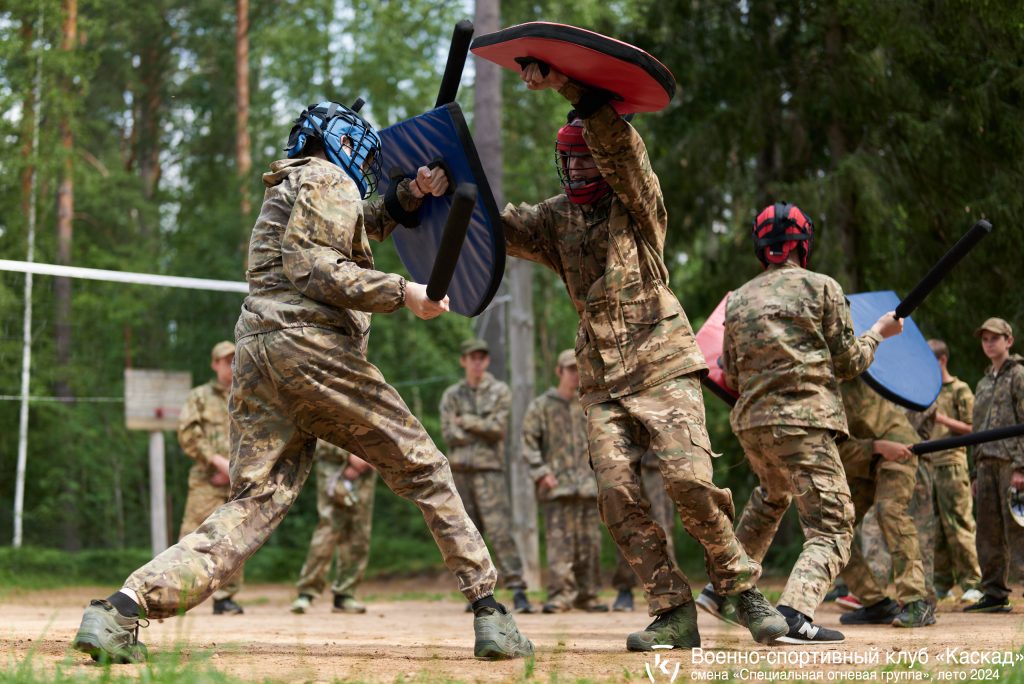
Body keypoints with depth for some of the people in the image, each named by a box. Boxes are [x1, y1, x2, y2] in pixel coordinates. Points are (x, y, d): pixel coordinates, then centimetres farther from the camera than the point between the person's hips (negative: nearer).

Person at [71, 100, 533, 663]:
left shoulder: (290, 186, 32)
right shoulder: (330, 180, 3)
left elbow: (367, 224, 44)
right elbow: (314, 268, -11)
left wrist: (410, 196, 27)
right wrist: (404, 293, -13)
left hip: (253, 353, 8)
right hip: (311, 345, -8)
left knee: (255, 502, -2)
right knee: (422, 470, 5)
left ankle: (123, 608, -21)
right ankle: (487, 611, 4)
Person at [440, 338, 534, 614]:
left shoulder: (500, 391, 6)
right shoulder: (452, 395, 12)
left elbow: (498, 428, -7)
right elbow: (449, 434, 0)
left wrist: (466, 422, -3)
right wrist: (483, 431, -5)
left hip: (489, 469, -3)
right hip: (459, 468, 3)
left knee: (500, 530, -11)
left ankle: (517, 589, -13)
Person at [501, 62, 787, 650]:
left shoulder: (636, 203, 3)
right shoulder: (556, 219, 17)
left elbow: (619, 142, -14)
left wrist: (568, 87, -21)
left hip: (662, 364, -5)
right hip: (601, 381, 5)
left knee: (689, 477, -18)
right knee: (617, 492, -8)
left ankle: (745, 590, -2)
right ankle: (674, 613, -4)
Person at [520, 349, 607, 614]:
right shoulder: (541, 406, 4)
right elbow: (528, 443, -1)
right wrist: (541, 472, -11)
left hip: (588, 485, 4)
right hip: (557, 486, -4)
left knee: (589, 542, 3)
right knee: (559, 541, -11)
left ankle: (587, 595, 10)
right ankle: (561, 594, -10)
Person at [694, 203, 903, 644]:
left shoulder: (738, 301, 13)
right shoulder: (821, 287, 0)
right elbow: (847, 363, 2)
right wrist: (878, 332, 19)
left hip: (750, 424, 6)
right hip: (804, 422, -6)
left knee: (771, 497, 32)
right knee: (831, 528, -6)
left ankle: (722, 588, 31)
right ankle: (793, 614, -28)